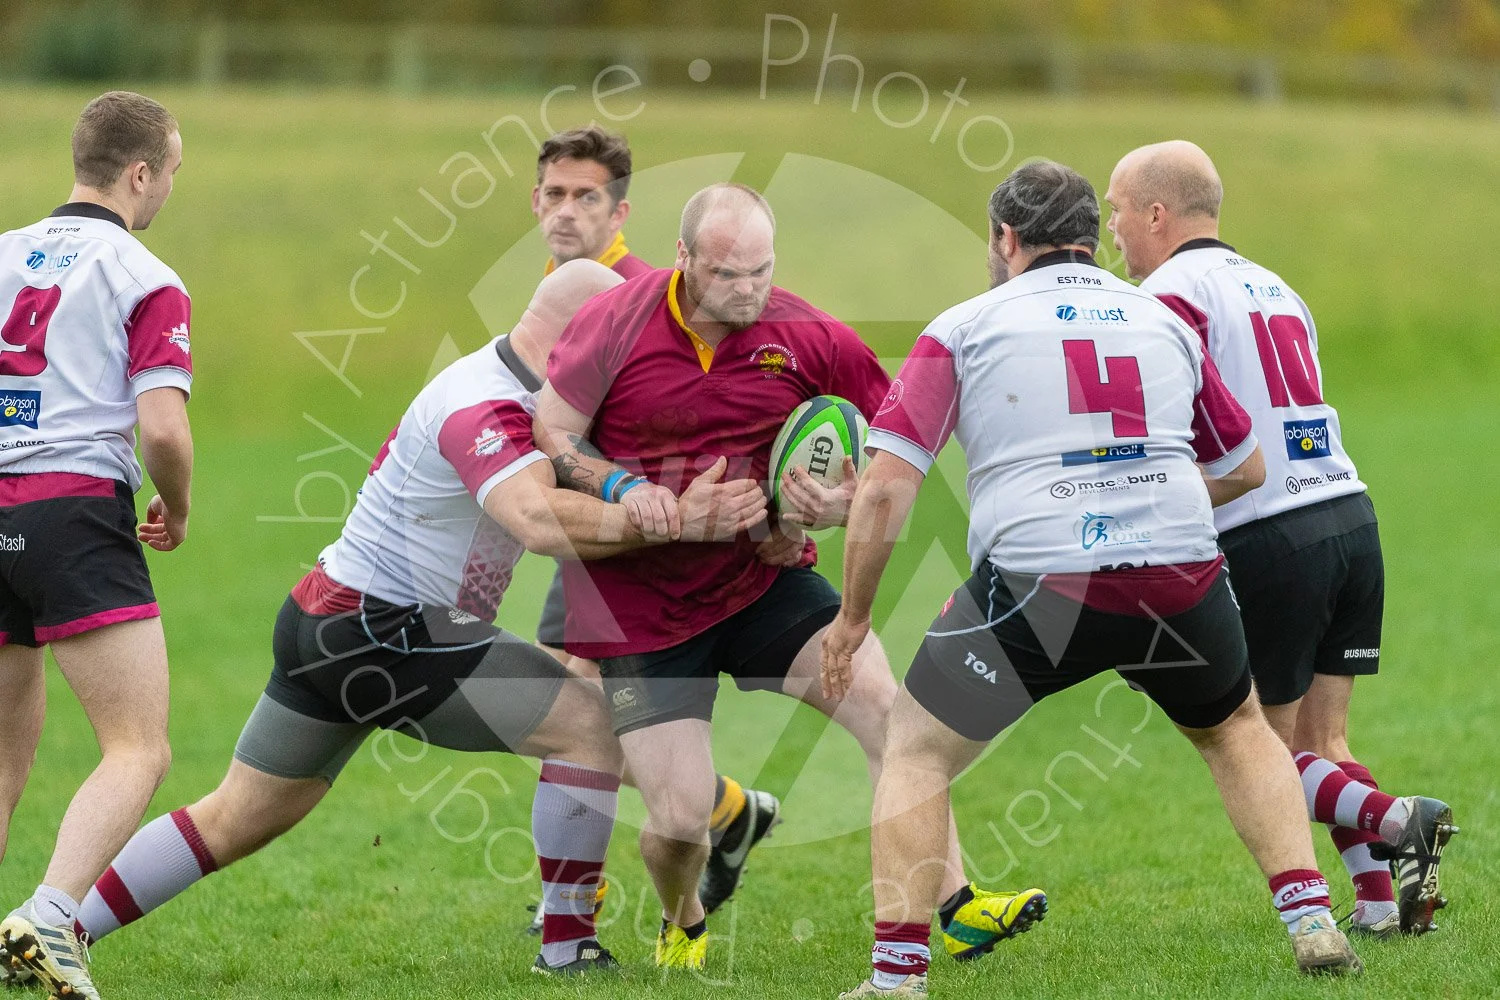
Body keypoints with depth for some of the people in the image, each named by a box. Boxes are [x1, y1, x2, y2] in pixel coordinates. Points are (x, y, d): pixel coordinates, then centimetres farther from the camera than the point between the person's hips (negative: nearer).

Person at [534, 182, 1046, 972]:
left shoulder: (807, 338, -8)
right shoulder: (616, 323, -13)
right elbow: (551, 434, -5)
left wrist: (839, 503, -18)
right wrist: (623, 488, -23)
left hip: (763, 577, 2)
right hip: (638, 604, -2)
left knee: (885, 705, -16)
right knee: (680, 816, -8)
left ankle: (956, 911, -7)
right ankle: (682, 927, 28)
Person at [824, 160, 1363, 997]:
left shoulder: (964, 328, 7)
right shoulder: (1166, 323, 17)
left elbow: (885, 487, 0)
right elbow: (1246, 468, 27)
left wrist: (852, 617, 10)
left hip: (1038, 583, -3)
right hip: (1182, 576, 3)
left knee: (917, 752, 14)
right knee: (1236, 729, 31)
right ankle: (1312, 921, 20)